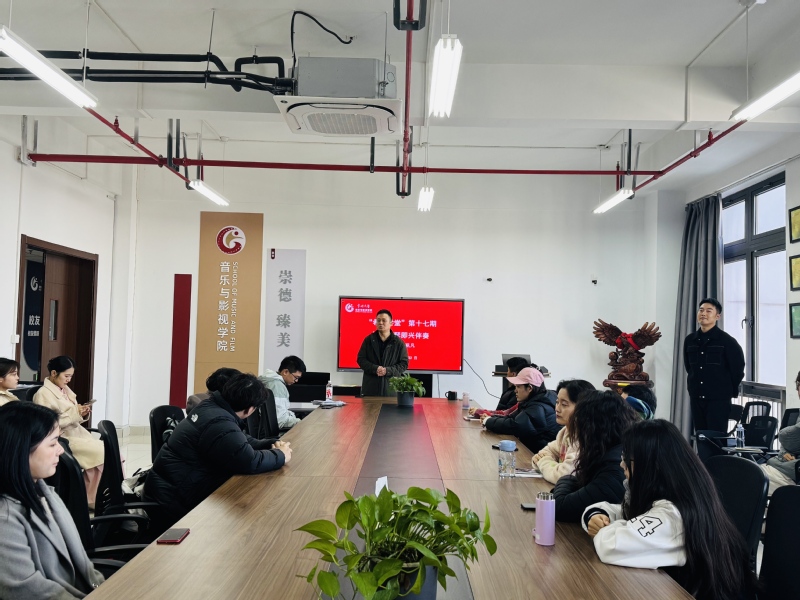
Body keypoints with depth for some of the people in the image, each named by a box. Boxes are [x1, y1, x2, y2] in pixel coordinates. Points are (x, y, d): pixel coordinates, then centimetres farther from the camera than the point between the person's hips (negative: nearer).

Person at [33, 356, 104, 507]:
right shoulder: (43, 394, -10)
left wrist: (82, 414, -2)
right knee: (102, 452, -22)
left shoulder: (65, 390, 14)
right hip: (62, 438, -8)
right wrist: (74, 413, -20)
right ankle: (93, 499, -7)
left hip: (77, 433, 8)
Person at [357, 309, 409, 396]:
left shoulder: (399, 343, 4)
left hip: (391, 387, -1)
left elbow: (404, 364, 4)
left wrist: (388, 370, -12)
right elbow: (361, 359, 6)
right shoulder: (368, 340, 8)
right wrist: (375, 368, -12)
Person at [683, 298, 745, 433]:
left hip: (719, 398, -5)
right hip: (696, 398, 5)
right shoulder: (689, 340, 6)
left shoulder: (727, 341, -8)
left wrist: (730, 390, 3)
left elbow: (738, 368, -3)